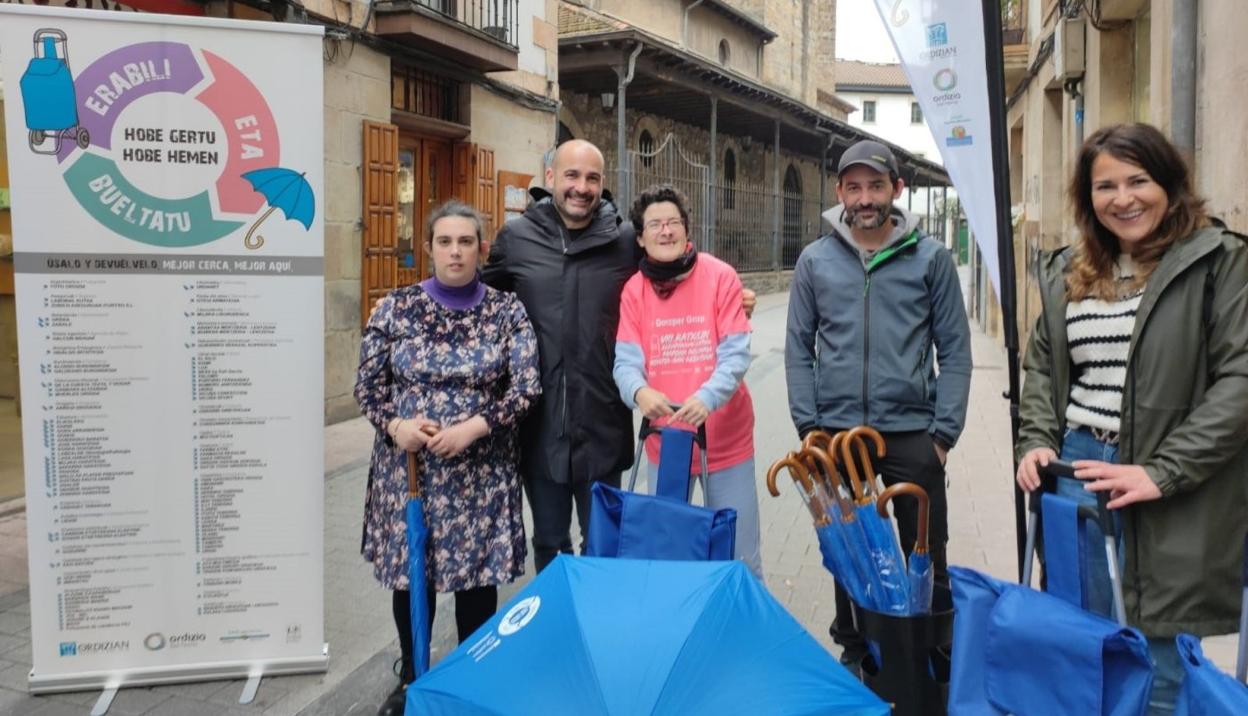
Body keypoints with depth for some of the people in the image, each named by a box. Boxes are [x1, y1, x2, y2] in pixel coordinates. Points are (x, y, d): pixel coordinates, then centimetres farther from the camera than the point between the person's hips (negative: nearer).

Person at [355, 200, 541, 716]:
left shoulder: (507, 311, -1)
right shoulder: (397, 307, 1)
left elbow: (527, 385, -7)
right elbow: (368, 384, 3)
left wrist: (474, 427, -20)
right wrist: (394, 424, -16)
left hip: (482, 470, -1)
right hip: (407, 465, 1)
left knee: (477, 575, 7)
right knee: (410, 572, 12)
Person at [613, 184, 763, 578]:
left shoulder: (720, 277, -8)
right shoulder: (633, 290, -1)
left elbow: (736, 354, -14)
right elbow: (626, 360, -8)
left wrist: (707, 398, -32)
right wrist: (639, 391, -31)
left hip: (725, 438, -2)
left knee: (737, 555, 8)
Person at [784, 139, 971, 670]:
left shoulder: (930, 258, 0)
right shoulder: (815, 261, 3)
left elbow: (954, 351, 1)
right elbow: (799, 350, 4)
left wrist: (944, 430, -6)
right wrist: (809, 425, -3)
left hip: (912, 434, -1)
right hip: (837, 433, 2)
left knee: (927, 558, 8)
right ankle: (853, 652, 31)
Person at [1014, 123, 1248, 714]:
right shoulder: (1066, 271, 11)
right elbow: (1041, 363, 19)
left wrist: (1161, 472, -18)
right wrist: (1036, 442, 2)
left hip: (1173, 491, -5)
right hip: (1075, 471, 5)